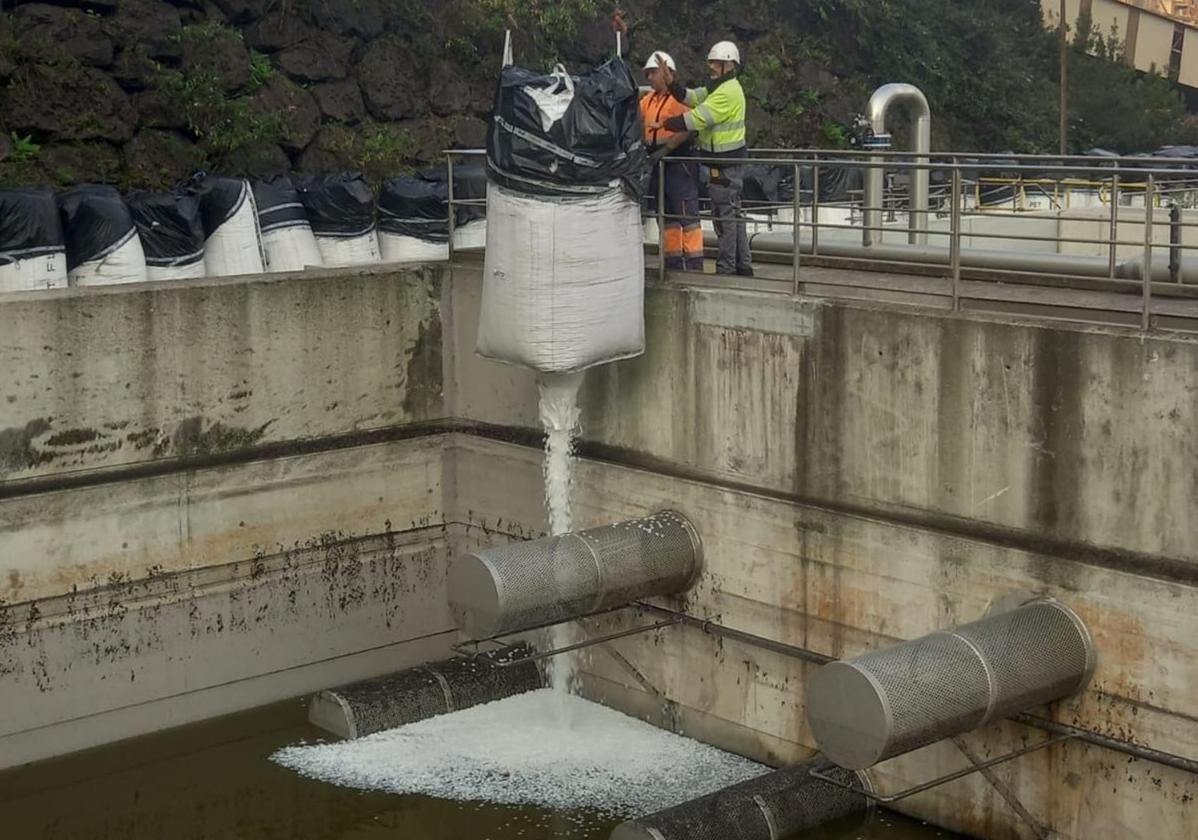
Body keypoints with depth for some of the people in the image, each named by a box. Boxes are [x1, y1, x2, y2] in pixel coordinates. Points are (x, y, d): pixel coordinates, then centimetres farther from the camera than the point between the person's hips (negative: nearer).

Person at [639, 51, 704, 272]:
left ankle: (694, 264, -8)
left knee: (687, 214, -8)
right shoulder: (648, 100, 15)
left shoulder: (680, 97, -11)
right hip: (658, 164, 9)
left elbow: (688, 128, -21)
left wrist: (666, 149, -22)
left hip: (679, 161, -9)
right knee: (666, 217, 14)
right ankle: (673, 262, 22)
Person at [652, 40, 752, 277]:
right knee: (733, 213, 15)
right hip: (725, 159, 11)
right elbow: (690, 98, 7)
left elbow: (698, 118, -22)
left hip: (726, 162, -11)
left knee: (725, 214, -5)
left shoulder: (728, 92, -18)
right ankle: (743, 264, 22)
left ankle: (725, 267, 0)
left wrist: (665, 123, -17)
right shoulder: (718, 87, 16)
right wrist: (672, 83, -8)